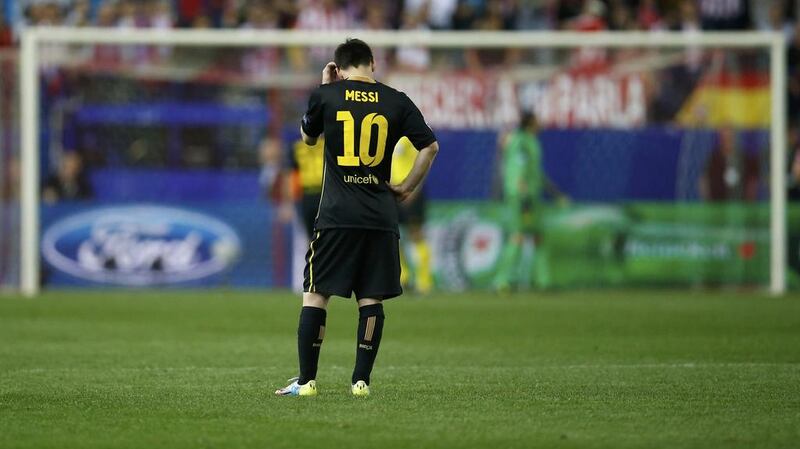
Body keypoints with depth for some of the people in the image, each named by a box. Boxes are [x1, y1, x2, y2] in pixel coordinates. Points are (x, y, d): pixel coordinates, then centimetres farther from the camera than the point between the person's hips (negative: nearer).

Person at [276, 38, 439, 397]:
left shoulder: (326, 96, 0)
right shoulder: (396, 102, 3)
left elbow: (308, 137, 18)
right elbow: (430, 146, 0)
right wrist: (407, 188, 10)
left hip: (336, 216, -2)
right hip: (381, 217, 2)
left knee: (315, 294, 3)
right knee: (371, 299, 6)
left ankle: (306, 380, 0)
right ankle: (361, 379, 3)